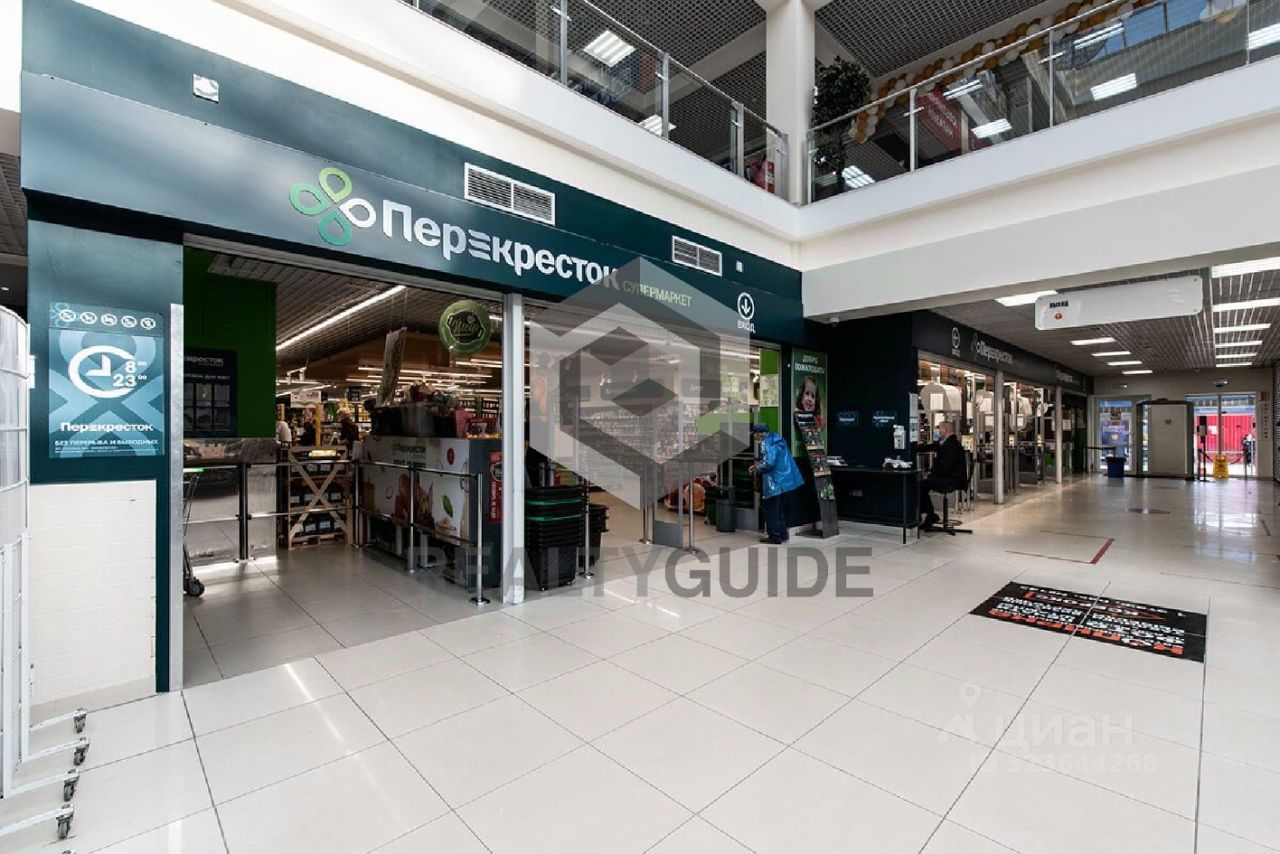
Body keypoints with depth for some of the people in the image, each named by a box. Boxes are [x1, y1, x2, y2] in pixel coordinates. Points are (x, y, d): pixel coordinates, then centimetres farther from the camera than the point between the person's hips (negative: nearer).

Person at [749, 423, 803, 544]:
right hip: (785, 479, 9)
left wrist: (756, 468, -7)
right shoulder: (779, 439, 11)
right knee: (780, 509, 20)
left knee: (771, 510, 3)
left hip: (774, 482, -9)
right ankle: (783, 534, 28)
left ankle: (775, 537, 9)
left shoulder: (766, 443, -17)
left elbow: (768, 463, -25)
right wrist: (758, 464, 17)